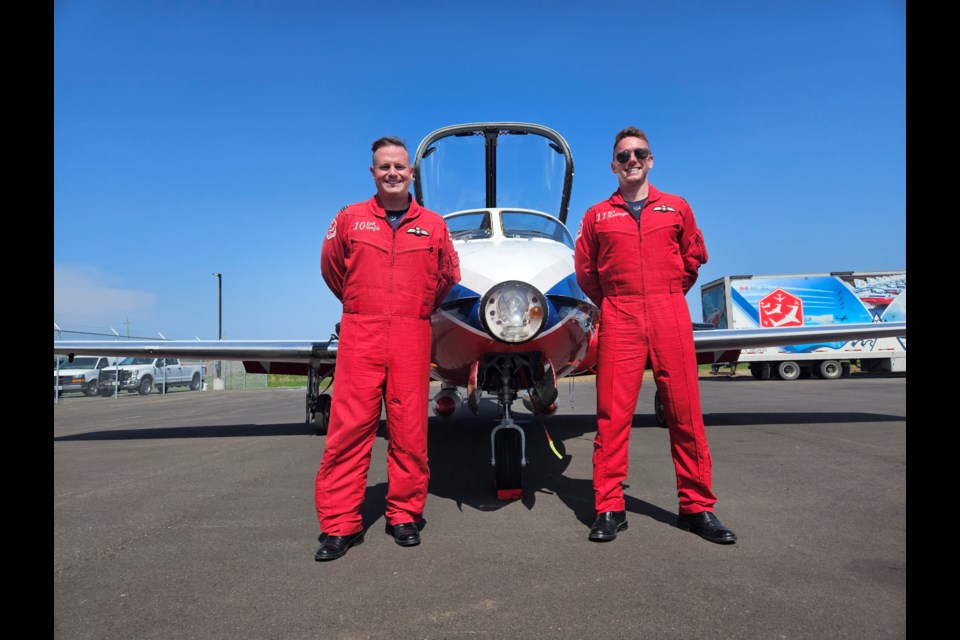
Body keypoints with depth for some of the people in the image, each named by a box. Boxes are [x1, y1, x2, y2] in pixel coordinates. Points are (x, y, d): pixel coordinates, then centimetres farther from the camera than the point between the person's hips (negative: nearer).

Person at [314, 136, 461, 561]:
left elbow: (448, 275, 20)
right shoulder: (349, 219, 7)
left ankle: (405, 515, 16)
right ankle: (339, 524, 5)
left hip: (412, 337, 1)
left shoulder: (433, 226, 9)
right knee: (350, 428, -3)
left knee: (410, 430, 3)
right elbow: (331, 267, 18)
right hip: (360, 334, -1)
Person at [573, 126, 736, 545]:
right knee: (613, 414, -3)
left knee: (685, 413, 1)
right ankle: (609, 508, 4)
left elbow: (693, 259, 19)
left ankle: (697, 507, 12)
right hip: (619, 321, 0)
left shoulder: (677, 208, 12)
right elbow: (585, 271, 15)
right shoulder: (597, 216, 11)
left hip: (671, 317, 1)